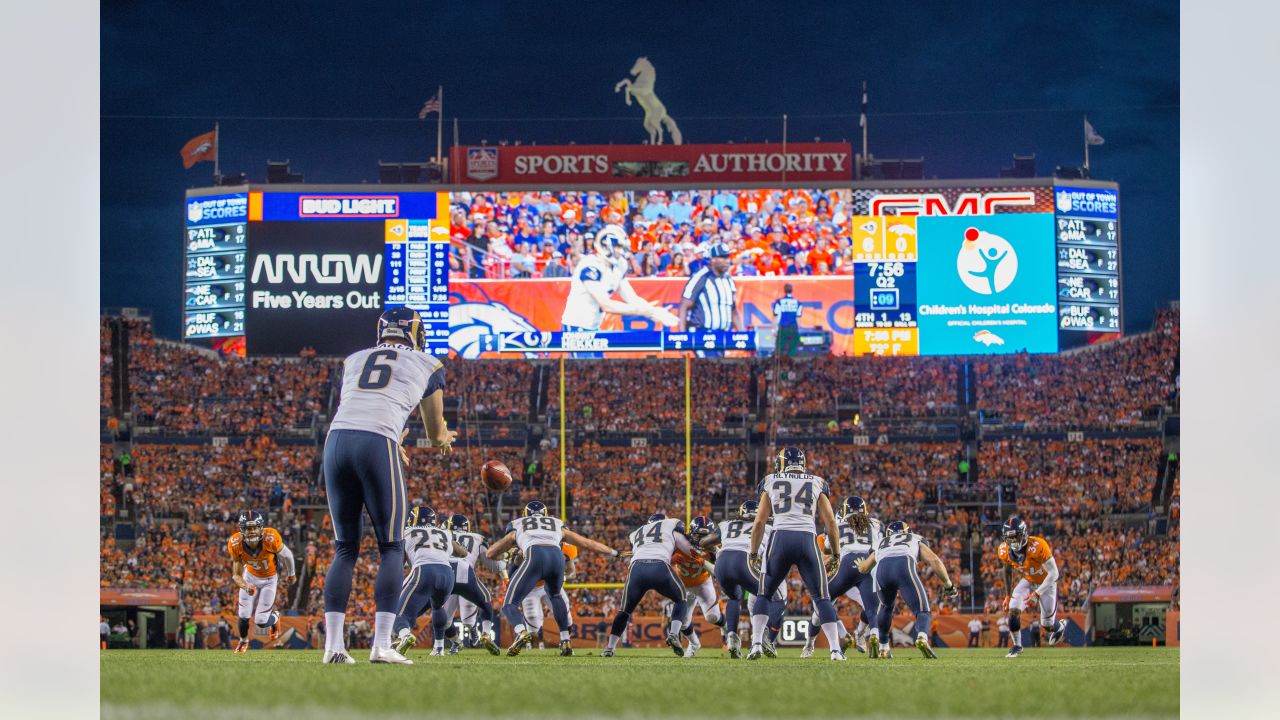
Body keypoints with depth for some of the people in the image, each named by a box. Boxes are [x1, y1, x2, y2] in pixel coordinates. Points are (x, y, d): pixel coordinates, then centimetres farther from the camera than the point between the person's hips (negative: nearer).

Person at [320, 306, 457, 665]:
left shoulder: (353, 361, 28)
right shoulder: (427, 365, 19)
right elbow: (436, 433, 31)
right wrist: (444, 438, 55)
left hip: (337, 442, 4)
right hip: (377, 446, -4)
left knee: (345, 549, 12)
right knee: (391, 548, 6)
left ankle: (333, 644, 3)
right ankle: (381, 644, -6)